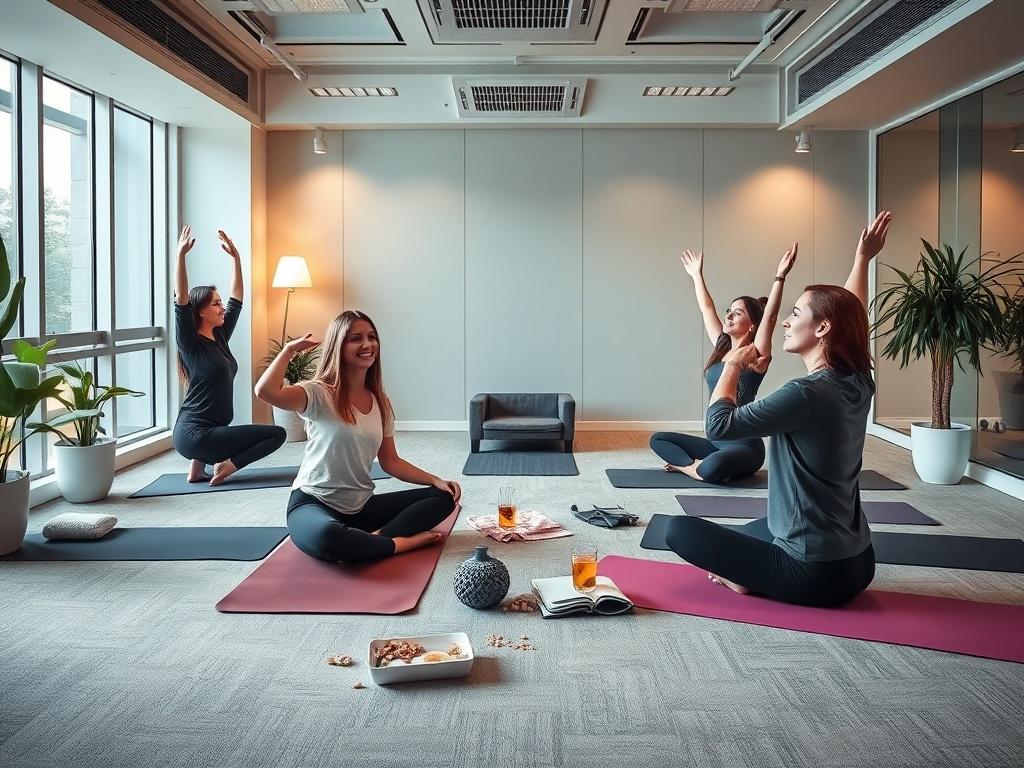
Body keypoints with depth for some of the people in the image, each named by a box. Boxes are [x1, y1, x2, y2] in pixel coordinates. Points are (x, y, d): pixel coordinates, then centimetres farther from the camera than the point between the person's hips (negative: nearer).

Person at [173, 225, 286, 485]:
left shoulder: (220, 337, 12)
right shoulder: (191, 343, -7)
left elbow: (236, 298, 17)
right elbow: (181, 301, -20)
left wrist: (235, 256, 16)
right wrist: (181, 255, -25)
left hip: (206, 430, 8)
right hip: (193, 433, -8)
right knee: (276, 434, -10)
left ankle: (201, 461, 13)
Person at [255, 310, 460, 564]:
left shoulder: (380, 402, 8)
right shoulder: (321, 394, -11)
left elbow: (390, 462, 12)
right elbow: (265, 391, -30)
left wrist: (435, 480, -2)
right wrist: (289, 349, -13)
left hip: (361, 506, 7)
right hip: (313, 504, -7)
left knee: (444, 497, -3)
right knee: (328, 536, -43)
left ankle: (373, 539, -21)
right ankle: (402, 542, -18)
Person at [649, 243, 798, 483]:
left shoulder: (756, 357, -10)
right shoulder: (722, 347, 9)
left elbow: (769, 317, -24)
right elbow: (707, 309, 17)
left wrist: (780, 277, -34)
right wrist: (697, 275, 24)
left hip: (745, 446, -8)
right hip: (715, 442, 8)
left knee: (711, 468, -40)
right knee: (658, 439, 6)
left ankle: (690, 467, -10)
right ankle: (693, 465, -11)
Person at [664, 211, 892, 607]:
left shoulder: (806, 394, -24)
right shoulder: (857, 382, 0)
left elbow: (719, 425, -19)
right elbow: (850, 313, 19)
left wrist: (733, 366, -6)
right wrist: (863, 258, 28)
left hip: (814, 574, -8)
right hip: (856, 565, 9)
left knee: (679, 528, 0)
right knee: (752, 529, 36)